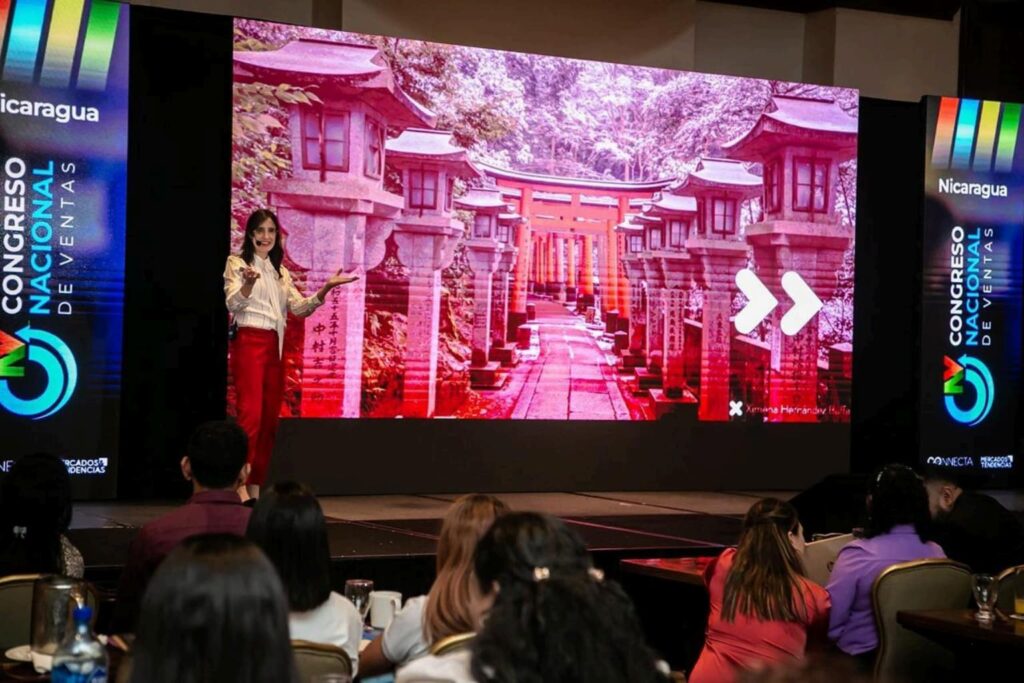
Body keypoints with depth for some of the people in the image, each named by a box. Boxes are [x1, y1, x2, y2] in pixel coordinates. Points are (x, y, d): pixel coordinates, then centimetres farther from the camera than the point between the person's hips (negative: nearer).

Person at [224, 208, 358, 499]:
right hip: (248, 343, -7)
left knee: (269, 419, 5)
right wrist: (248, 283, -33)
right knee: (250, 415, -16)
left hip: (275, 347, 7)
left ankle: (256, 491, 9)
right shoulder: (237, 263, 1)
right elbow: (233, 304, -12)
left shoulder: (280, 272, 19)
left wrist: (326, 288, -6)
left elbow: (300, 308, 9)